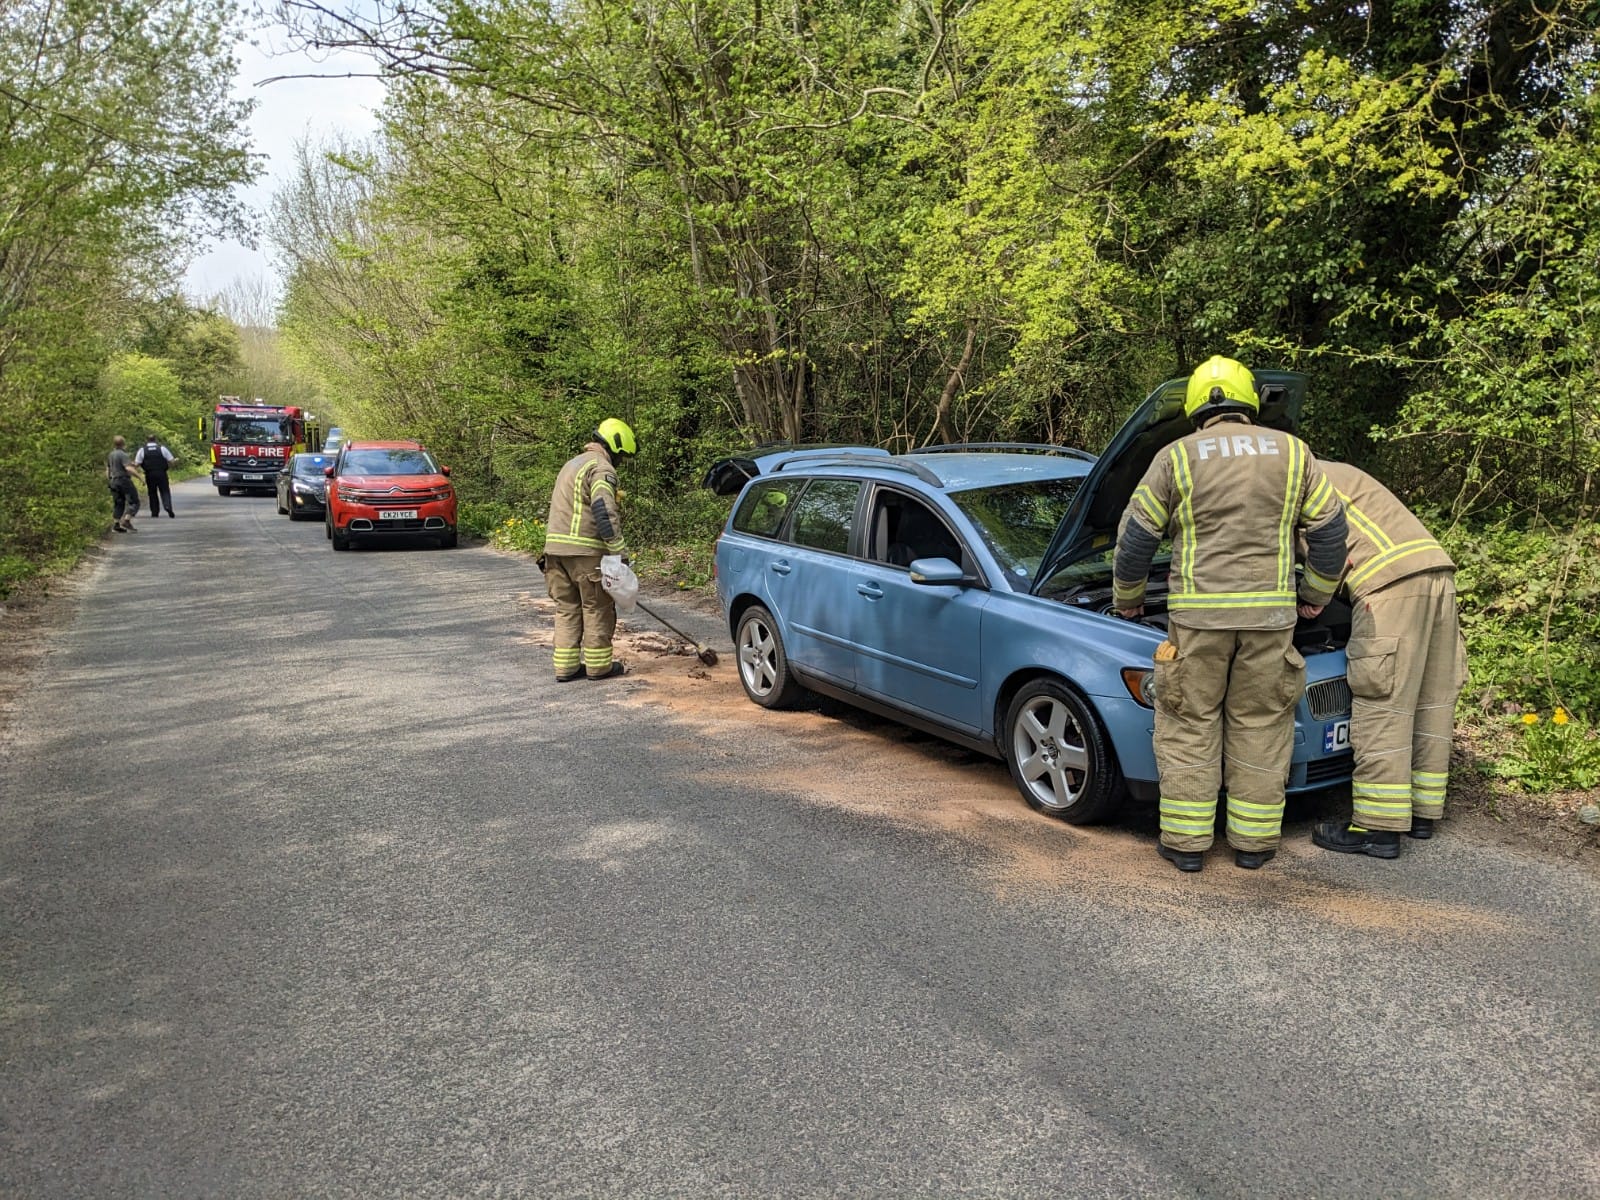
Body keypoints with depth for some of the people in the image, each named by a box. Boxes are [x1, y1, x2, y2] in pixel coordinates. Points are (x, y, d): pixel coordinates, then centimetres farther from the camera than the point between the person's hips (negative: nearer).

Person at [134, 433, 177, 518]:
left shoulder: (142, 450, 1)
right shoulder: (162, 448, 0)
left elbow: (137, 464, -2)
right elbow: (171, 460, -2)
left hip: (150, 475, 1)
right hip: (162, 474, -1)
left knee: (152, 493, 10)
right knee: (165, 491, 3)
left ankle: (155, 512, 10)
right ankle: (168, 506, -21)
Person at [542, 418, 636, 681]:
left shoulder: (573, 464, 23)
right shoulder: (601, 468, -8)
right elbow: (604, 510, -21)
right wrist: (619, 549, -20)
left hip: (555, 547, 9)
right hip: (584, 551, -8)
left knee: (567, 608, 12)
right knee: (597, 608, 3)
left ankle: (566, 666, 14)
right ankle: (599, 666, 10)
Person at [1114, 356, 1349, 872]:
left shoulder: (1176, 457, 2)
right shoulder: (1291, 452, 8)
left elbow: (1136, 537, 3)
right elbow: (1330, 531, 11)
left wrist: (1127, 598, 19)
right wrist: (1315, 598, 25)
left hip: (1198, 614, -2)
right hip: (1270, 614, 2)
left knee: (1190, 725, 8)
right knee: (1260, 725, 12)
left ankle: (1185, 841, 13)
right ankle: (1253, 841, 19)